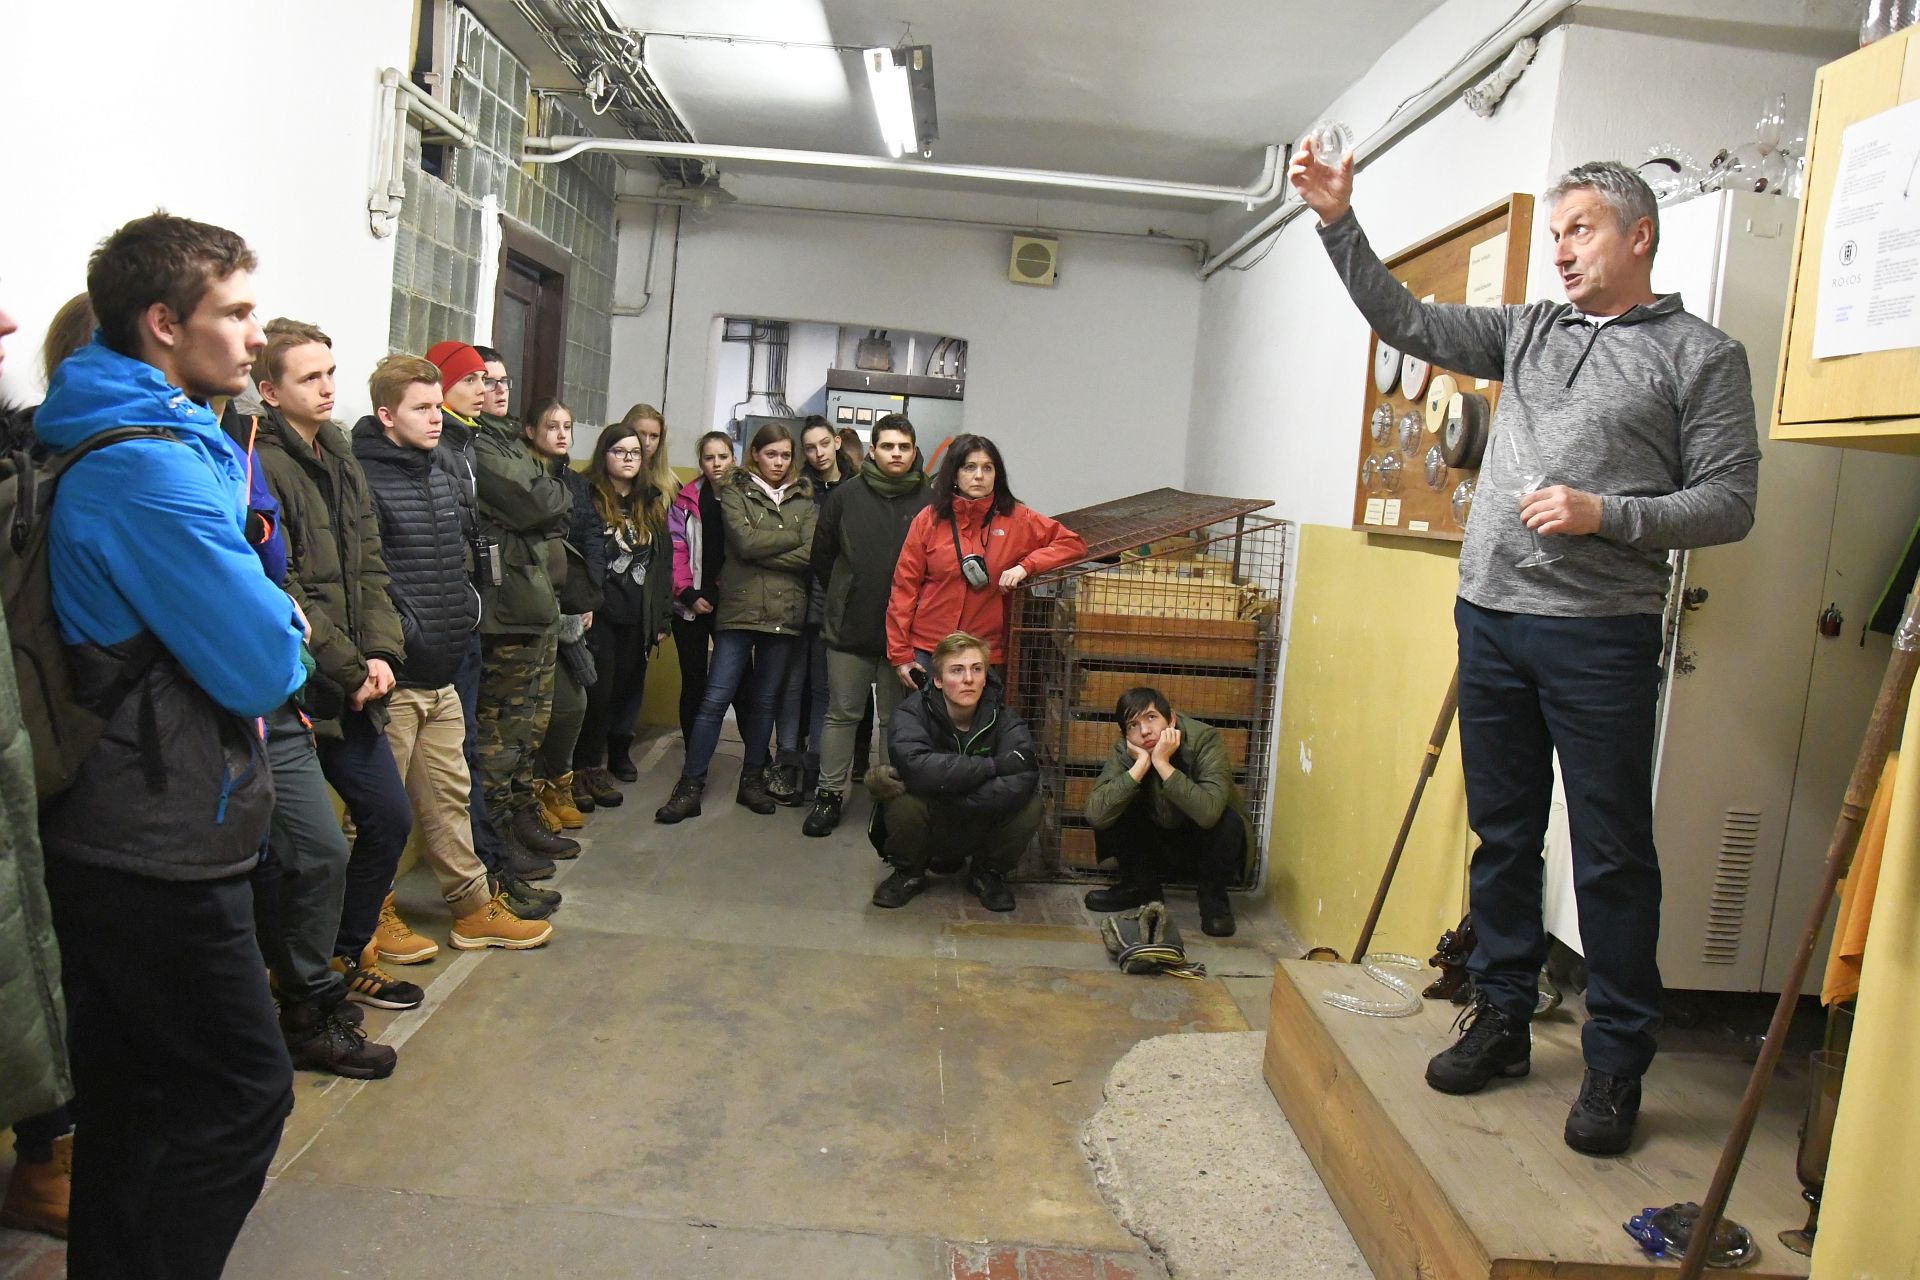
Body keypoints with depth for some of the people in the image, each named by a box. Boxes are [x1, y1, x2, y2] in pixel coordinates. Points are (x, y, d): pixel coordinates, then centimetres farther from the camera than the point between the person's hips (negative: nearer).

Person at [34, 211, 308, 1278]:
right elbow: (263, 664, -22)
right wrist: (285, 634, -1)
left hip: (114, 836, 10)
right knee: (243, 1091, 0)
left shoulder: (112, 440, 12)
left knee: (136, 1092, 21)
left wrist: (261, 630, 1)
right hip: (160, 844, -10)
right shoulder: (155, 467, -21)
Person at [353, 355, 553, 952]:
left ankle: (475, 908, 25)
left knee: (449, 795, 16)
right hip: (393, 677, -8)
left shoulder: (442, 478, 14)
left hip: (441, 676, 8)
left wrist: (466, 604, 12)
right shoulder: (364, 479, -13)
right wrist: (398, 634, -17)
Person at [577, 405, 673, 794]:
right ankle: (590, 762, 13)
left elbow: (663, 562, 15)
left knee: (630, 685, 10)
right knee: (599, 687, -1)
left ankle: (618, 750, 28)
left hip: (637, 616, 5)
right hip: (599, 612, -5)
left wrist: (662, 617, 11)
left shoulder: (652, 502, 13)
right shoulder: (587, 497, -4)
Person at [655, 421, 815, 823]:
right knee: (715, 698, -5)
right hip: (739, 610, -2)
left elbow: (811, 554, -5)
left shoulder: (804, 499, 11)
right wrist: (792, 535, -4)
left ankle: (753, 780, 23)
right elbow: (745, 541, -11)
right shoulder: (735, 493, 6)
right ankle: (689, 787, 0)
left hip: (785, 613, 2)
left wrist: (759, 554, -8)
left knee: (765, 699, 11)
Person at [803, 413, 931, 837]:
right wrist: (841, 600, 13)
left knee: (897, 719, 11)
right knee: (842, 714, 8)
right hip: (849, 630, 1)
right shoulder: (845, 496, 0)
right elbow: (821, 556, 9)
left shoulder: (929, 503, -5)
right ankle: (830, 795, 18)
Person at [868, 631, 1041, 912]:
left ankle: (988, 874, 4)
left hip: (981, 832, 2)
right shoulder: (911, 713, -18)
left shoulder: (1003, 719, -13)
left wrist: (939, 787, -35)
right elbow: (916, 767, -39)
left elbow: (1023, 780, -32)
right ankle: (909, 874, -1)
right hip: (926, 832, -2)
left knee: (1029, 805, -26)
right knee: (904, 800, -33)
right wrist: (994, 765, -32)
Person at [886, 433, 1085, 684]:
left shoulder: (1017, 519, 0)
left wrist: (1025, 566, -14)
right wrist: (900, 653, -2)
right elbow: (905, 586, 2)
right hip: (927, 649, 0)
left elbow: (1073, 543, 2)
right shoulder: (929, 519, 1)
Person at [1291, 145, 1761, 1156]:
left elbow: (1730, 501, -3)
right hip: (1491, 617, 5)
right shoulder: (1527, 332, 16)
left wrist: (1606, 515, -15)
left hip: (1601, 631, -5)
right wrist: (1339, 223, 4)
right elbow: (1406, 322, 11)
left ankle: (1616, 1063, 14)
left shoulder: (1701, 356, 2)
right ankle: (1501, 1018, 26)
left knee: (1612, 853, 1)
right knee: (1501, 833, 12)